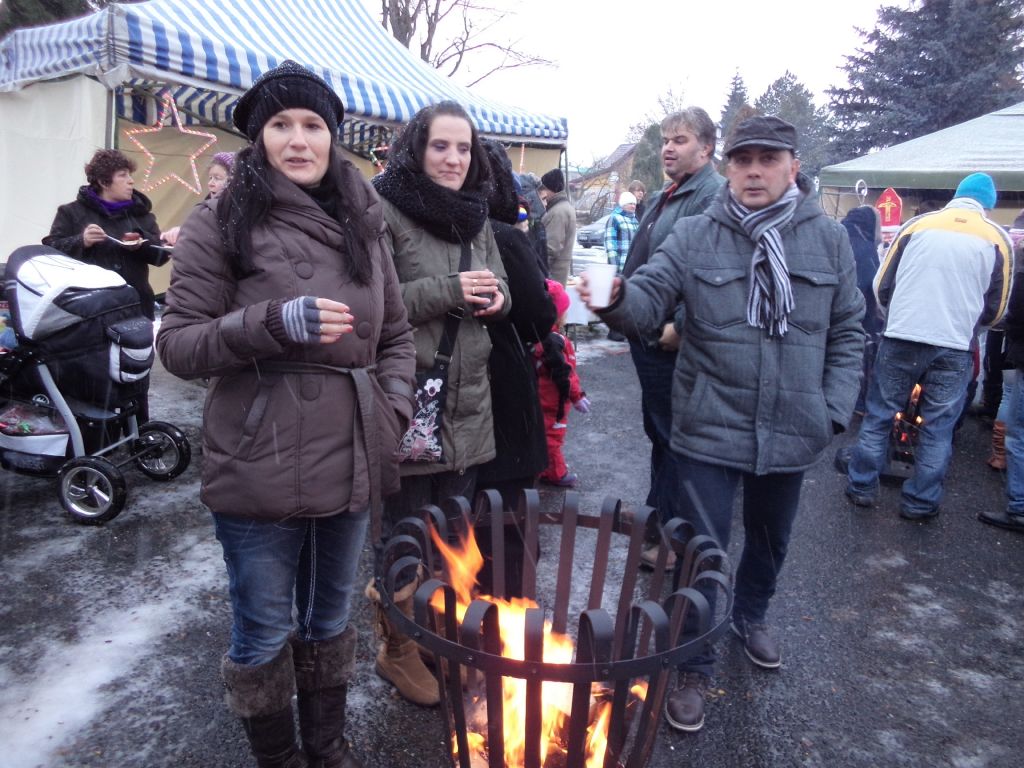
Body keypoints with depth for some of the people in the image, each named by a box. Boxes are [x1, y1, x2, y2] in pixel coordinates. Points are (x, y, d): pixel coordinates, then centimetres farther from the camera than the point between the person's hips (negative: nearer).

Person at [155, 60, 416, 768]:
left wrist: (395, 410, -2)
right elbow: (177, 344, -8)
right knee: (264, 631, 12)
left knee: (331, 617, 21)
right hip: (261, 467, -4)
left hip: (352, 463, 4)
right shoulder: (223, 220, -5)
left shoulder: (363, 223, 8)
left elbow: (397, 335, 13)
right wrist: (271, 323, -23)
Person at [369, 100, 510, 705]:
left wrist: (495, 298, -3)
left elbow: (498, 290, 20)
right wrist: (449, 290, -19)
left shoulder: (476, 217, 15)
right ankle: (399, 650, 29)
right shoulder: (386, 213, -8)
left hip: (469, 399, 7)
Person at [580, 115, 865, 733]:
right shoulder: (695, 235, -6)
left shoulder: (829, 238, 0)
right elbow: (650, 300, -15)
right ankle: (694, 668, 27)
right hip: (710, 428, -3)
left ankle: (752, 616, 54)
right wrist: (616, 299, -38)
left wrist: (835, 411, -2)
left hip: (791, 431, 3)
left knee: (770, 539, 25)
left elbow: (847, 334, 5)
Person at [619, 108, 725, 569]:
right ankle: (657, 515, 37)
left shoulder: (716, 196, -14)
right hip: (648, 337, 10)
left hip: (675, 344, -10)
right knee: (657, 431, 20)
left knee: (675, 438, 0)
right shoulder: (662, 199, 17)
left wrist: (681, 326, -25)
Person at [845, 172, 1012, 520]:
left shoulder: (917, 224, 2)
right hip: (955, 347, 1)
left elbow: (882, 285, 5)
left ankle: (861, 487, 18)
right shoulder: (998, 238, 4)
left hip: (901, 339, 0)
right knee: (938, 427, 10)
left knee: (879, 415, 11)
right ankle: (920, 502, 17)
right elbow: (995, 309, 7)